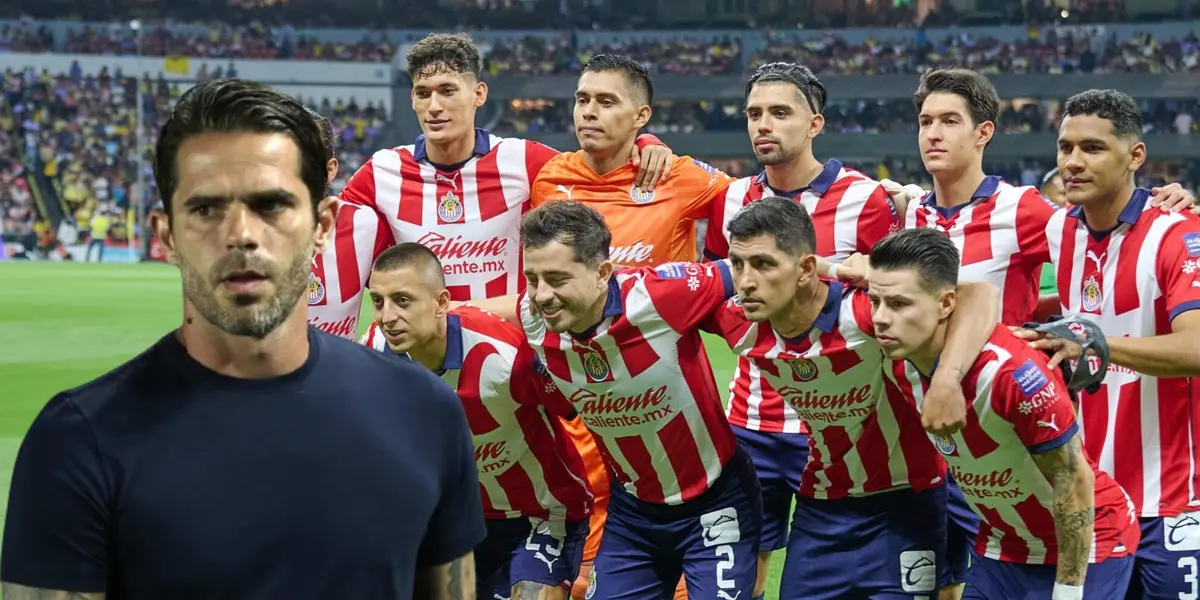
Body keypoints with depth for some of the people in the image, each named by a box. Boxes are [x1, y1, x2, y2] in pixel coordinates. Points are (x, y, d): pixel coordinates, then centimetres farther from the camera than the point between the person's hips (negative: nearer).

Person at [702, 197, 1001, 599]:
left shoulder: (863, 313, -29)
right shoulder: (740, 325, -12)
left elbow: (979, 295, -40)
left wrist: (946, 381, -53)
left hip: (903, 505, -5)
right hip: (819, 508, 5)